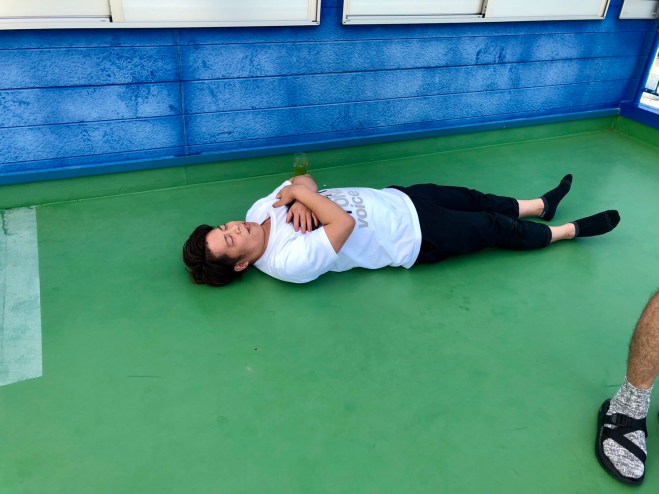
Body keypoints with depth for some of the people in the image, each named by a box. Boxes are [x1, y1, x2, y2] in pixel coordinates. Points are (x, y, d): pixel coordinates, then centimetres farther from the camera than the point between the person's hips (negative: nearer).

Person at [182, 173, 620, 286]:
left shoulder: (261, 211, -6)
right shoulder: (291, 263, -29)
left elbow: (304, 178, 1)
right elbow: (344, 223, -37)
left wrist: (299, 194, -21)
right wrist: (301, 195, -26)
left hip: (393, 199, 7)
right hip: (413, 237, -7)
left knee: (473, 199, 17)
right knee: (494, 229, 5)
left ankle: (541, 205, 44)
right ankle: (570, 231, 30)